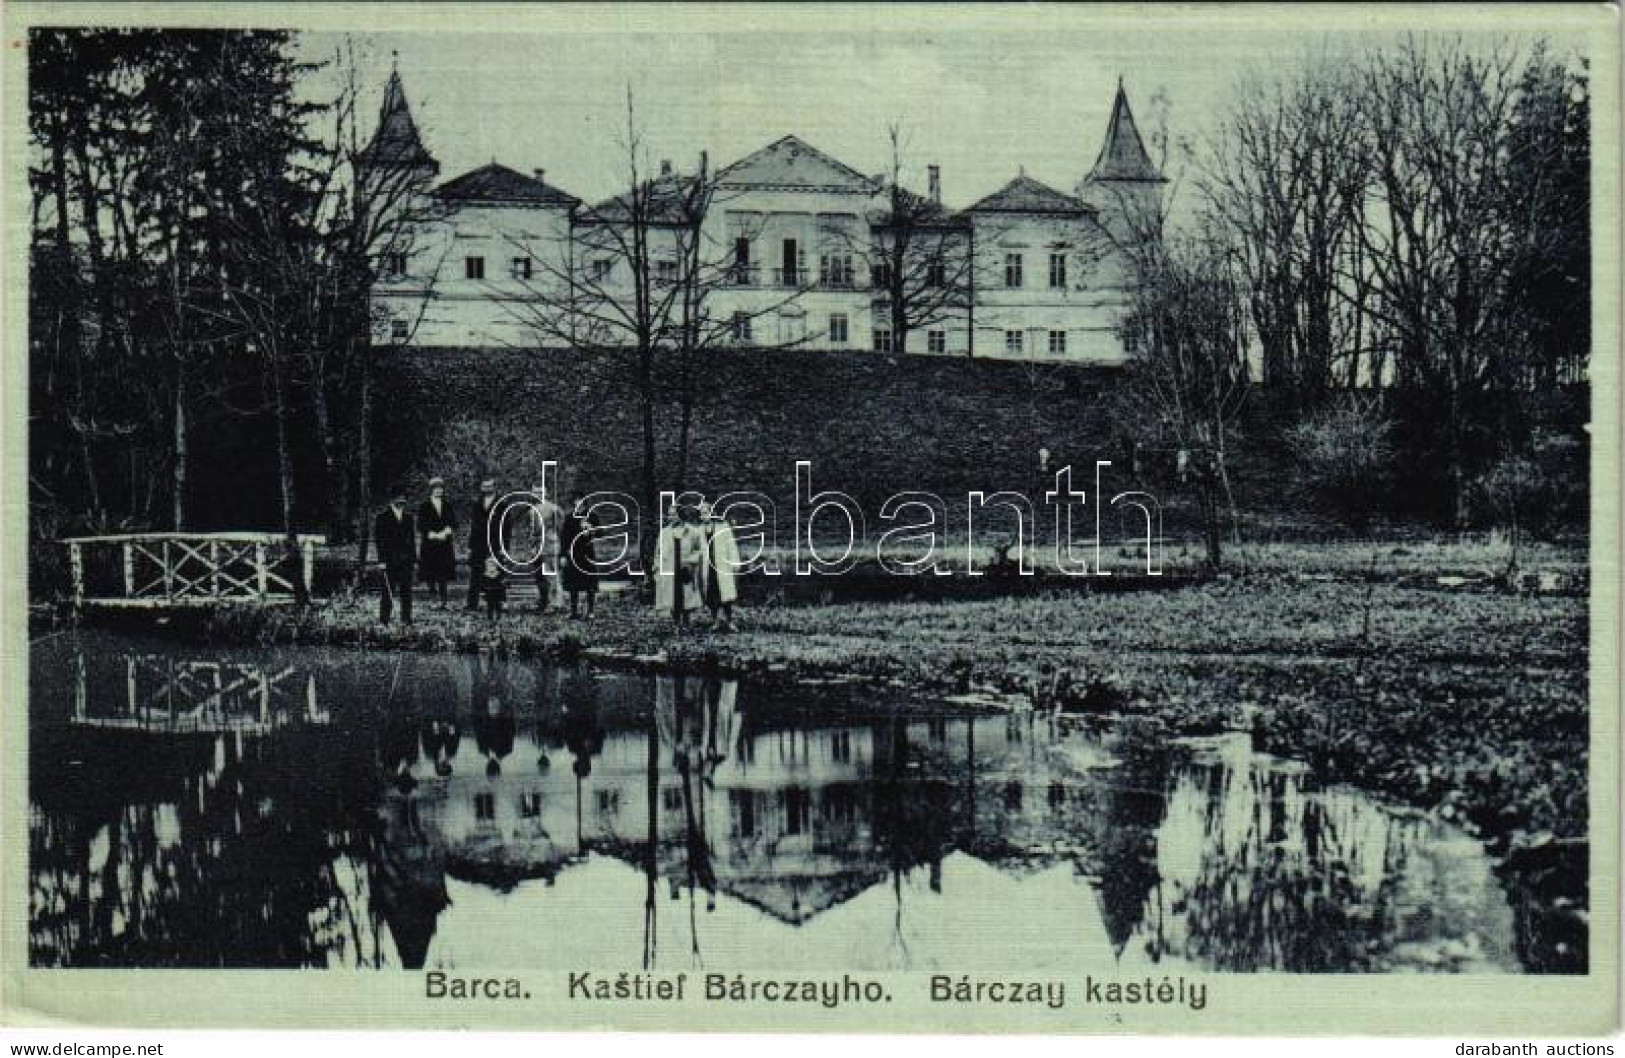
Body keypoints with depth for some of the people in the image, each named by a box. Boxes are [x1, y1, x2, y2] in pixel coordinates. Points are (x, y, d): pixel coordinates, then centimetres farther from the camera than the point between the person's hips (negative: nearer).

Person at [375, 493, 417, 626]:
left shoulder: (408, 517, 13)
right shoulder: (383, 517, -1)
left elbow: (412, 539, 15)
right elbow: (379, 540, -4)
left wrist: (414, 559, 9)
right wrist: (382, 559, -11)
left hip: (406, 560, 4)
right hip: (389, 559, -4)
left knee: (406, 590, 4)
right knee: (388, 591, -2)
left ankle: (406, 620, 8)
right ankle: (383, 620, 4)